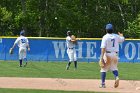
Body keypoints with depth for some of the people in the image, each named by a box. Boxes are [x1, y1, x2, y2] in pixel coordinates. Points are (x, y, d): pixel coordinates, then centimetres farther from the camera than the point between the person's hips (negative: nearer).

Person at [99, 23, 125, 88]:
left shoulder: (105, 37, -10)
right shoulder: (116, 36, 4)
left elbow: (103, 48, -17)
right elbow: (122, 39, 25)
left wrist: (102, 57, -18)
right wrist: (121, 36, 48)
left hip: (107, 54, -4)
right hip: (115, 54, 4)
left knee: (103, 69, 5)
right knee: (114, 68, 16)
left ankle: (103, 84, 3)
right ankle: (116, 77, -13)